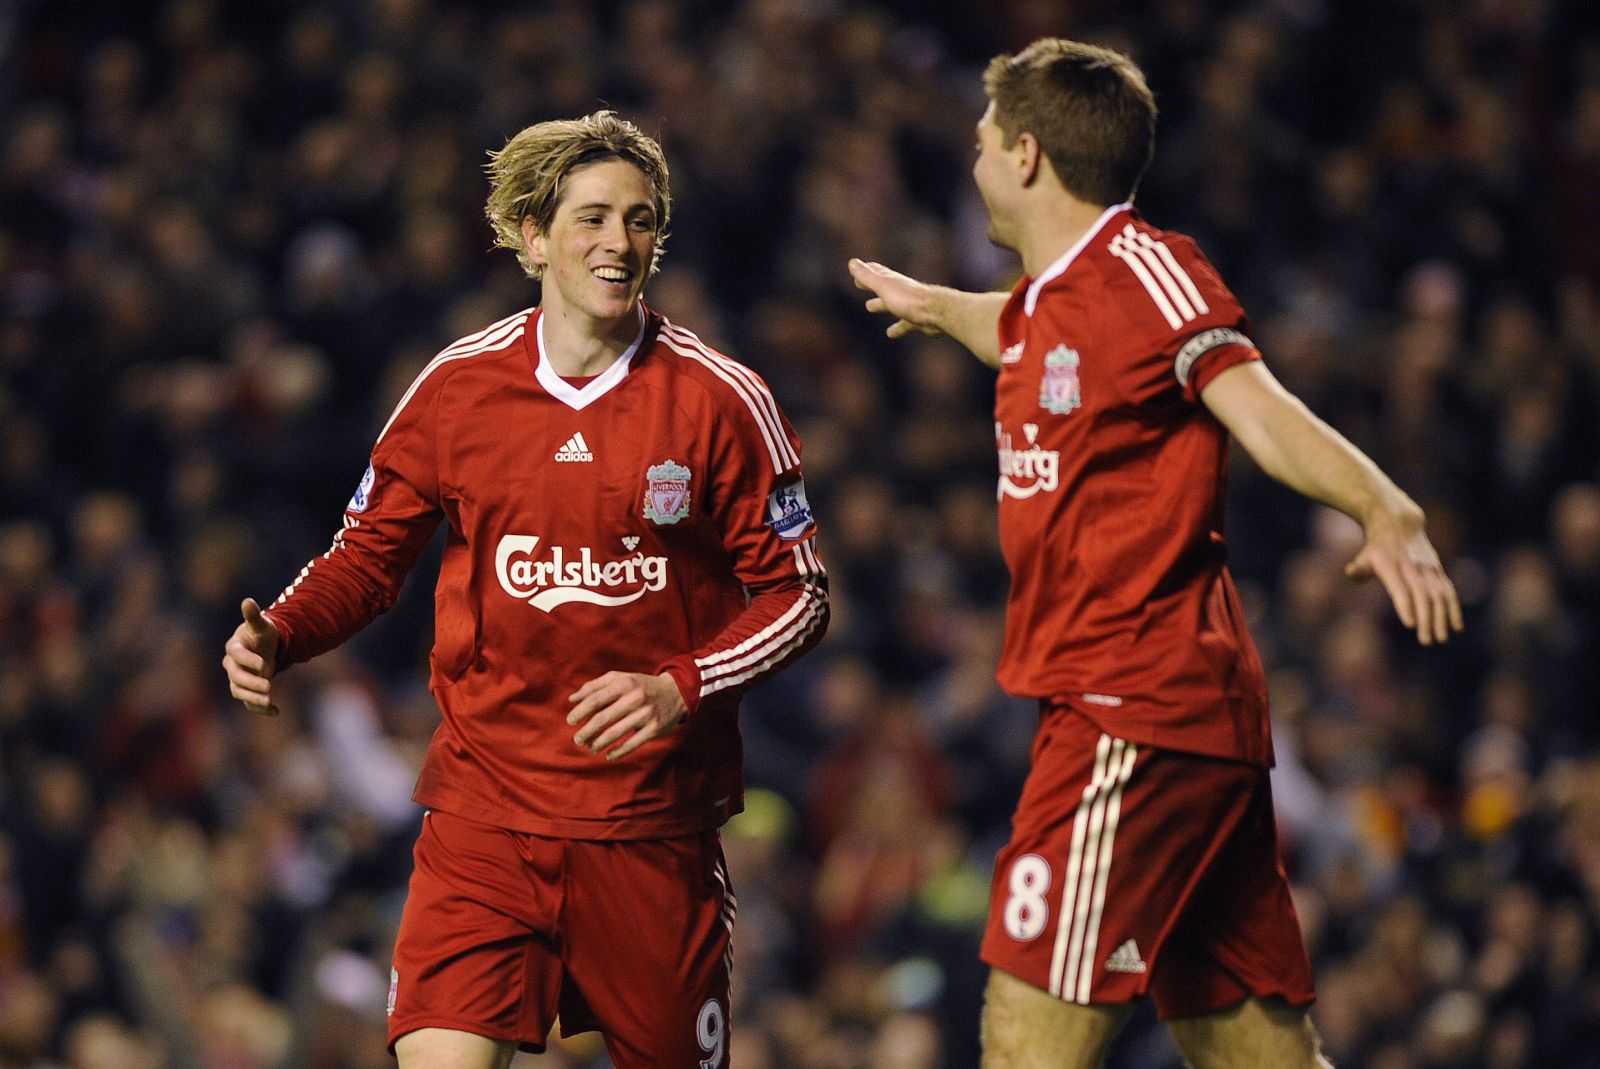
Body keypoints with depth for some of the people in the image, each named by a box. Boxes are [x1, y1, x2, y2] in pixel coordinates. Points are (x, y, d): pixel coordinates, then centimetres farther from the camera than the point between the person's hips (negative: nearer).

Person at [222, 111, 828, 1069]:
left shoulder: (721, 401, -2)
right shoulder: (457, 388, 3)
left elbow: (799, 595, 0)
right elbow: (370, 555, 13)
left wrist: (678, 690, -15)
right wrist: (277, 639, -7)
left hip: (655, 824, 0)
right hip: (486, 807, 0)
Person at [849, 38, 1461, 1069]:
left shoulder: (1143, 269, -9)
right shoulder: (1045, 303, 17)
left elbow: (1264, 413, -21)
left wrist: (1387, 513, -37)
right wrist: (931, 303, 62)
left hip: (1136, 714, -9)